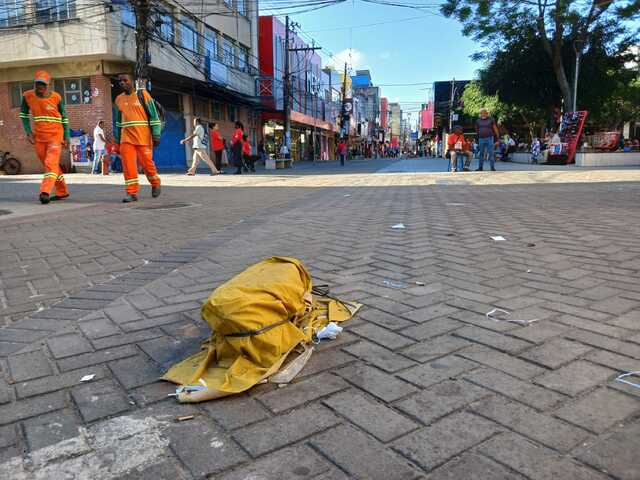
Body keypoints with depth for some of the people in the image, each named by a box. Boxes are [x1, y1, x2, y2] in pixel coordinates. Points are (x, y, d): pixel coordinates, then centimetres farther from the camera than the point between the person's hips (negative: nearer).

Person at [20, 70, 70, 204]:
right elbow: (23, 114, 13)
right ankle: (62, 192, 23)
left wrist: (66, 136, 1)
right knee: (49, 165, 11)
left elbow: (64, 117, 4)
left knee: (51, 164, -16)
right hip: (38, 137, 4)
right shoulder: (27, 96, 0)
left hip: (55, 136, -4)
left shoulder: (56, 97, -6)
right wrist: (28, 131, 1)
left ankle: (45, 192, -24)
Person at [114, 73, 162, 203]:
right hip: (126, 137, 4)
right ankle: (132, 193, -3)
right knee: (128, 165, -7)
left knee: (146, 163, 0)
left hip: (143, 137, -4)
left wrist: (156, 135, -9)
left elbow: (153, 115, -2)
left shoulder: (142, 94, 1)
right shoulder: (118, 99, 14)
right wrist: (118, 139, 18)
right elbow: (118, 120, 21)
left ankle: (155, 184, 26)